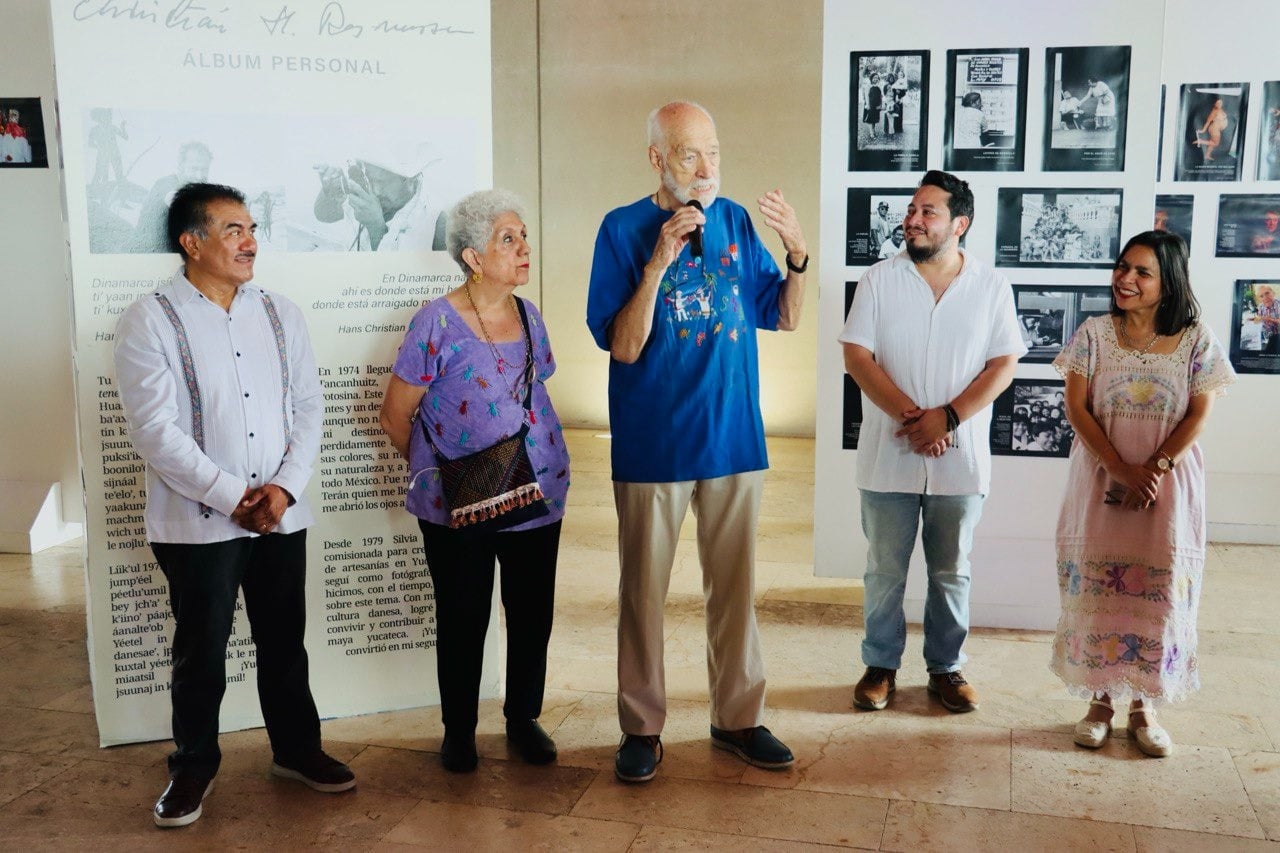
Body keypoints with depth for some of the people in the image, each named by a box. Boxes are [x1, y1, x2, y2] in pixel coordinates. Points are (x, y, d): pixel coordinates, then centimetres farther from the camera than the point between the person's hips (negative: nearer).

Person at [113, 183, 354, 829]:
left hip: (280, 516, 4)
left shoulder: (278, 314, 7)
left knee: (284, 642, 15)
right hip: (198, 525, -4)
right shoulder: (151, 321, -8)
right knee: (201, 651, 10)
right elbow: (156, 431, -14)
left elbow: (309, 407, 4)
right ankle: (193, 767, 29)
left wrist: (285, 487, -9)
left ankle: (296, 749, 33)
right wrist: (232, 497, -16)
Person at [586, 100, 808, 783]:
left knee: (734, 585, 13)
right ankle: (641, 727, 24)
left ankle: (737, 717, 29)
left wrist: (798, 254, -9)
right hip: (653, 443, -3)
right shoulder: (624, 228, -7)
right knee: (643, 590, 8)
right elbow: (623, 347, -13)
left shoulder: (735, 221, 4)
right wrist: (658, 264, -24)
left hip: (733, 437, 4)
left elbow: (784, 317, 8)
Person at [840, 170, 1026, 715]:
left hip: (959, 458, 1)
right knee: (885, 571, 10)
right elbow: (857, 356, -7)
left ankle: (946, 668, 29)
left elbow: (1004, 364, -3)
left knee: (951, 572, 13)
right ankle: (880, 665, 26)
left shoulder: (991, 286, 1)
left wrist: (948, 416, -16)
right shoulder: (880, 280, -1)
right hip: (889, 456, 0)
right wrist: (910, 416, -17)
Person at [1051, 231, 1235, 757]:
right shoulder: (1094, 334, 0)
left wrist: (1155, 469, -15)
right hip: (1100, 480, 0)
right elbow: (1076, 407, -5)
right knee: (1097, 589, 2)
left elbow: (1198, 416, -3)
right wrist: (1121, 469, -14)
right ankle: (1100, 700, 17)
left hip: (1169, 486, 0)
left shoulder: (1195, 340, 0)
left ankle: (1143, 707, 18)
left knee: (1158, 592, 2)